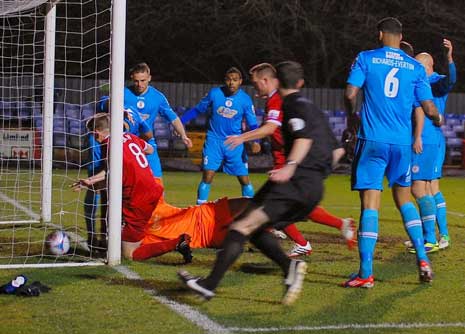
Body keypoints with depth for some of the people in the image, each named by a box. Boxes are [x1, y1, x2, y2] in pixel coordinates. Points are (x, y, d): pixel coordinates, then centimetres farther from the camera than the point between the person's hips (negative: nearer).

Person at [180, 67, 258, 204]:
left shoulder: (245, 99, -3)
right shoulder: (214, 93, -3)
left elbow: (252, 124, 1)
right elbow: (197, 110, 10)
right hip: (214, 140, -1)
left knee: (244, 179, 2)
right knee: (207, 176, -10)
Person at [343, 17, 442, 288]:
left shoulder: (366, 59, 0)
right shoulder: (415, 67, 6)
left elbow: (350, 94, -9)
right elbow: (429, 109, 3)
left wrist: (352, 116, 12)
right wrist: (438, 119, 26)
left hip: (372, 142, -3)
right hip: (402, 143, 3)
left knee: (370, 205, -4)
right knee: (404, 199, 19)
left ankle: (366, 273, -7)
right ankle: (423, 259, 10)